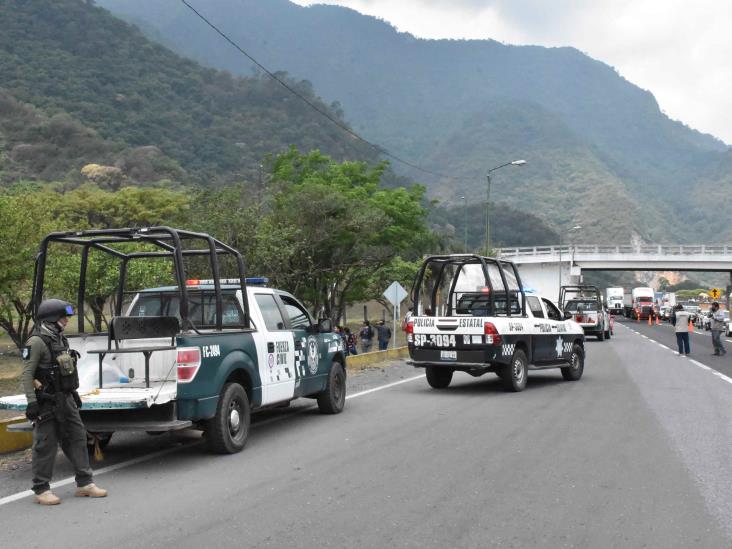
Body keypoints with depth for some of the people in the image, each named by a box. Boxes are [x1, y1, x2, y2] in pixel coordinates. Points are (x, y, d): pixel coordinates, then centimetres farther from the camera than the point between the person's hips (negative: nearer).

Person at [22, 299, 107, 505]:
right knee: (46, 445, -2)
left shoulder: (60, 339, 13)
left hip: (65, 399, 9)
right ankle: (41, 490, 7)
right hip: (46, 402, -9)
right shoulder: (37, 341, -14)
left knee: (77, 438, 10)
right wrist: (31, 402, -22)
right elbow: (27, 375, -17)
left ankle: (84, 483, 17)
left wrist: (73, 392, 23)